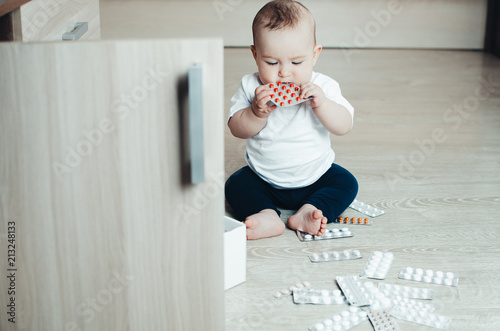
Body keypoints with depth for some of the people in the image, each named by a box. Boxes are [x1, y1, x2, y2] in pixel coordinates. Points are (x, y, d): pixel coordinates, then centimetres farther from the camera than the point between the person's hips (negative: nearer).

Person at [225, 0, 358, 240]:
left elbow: (344, 126, -17)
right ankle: (267, 215, -33)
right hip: (264, 179, 0)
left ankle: (309, 211, -28)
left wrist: (321, 103, -32)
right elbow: (237, 129, -13)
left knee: (346, 183, -17)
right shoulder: (250, 86, -10)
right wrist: (257, 113, -32)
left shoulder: (323, 87, -11)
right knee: (236, 185, -18)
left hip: (315, 177, 0)